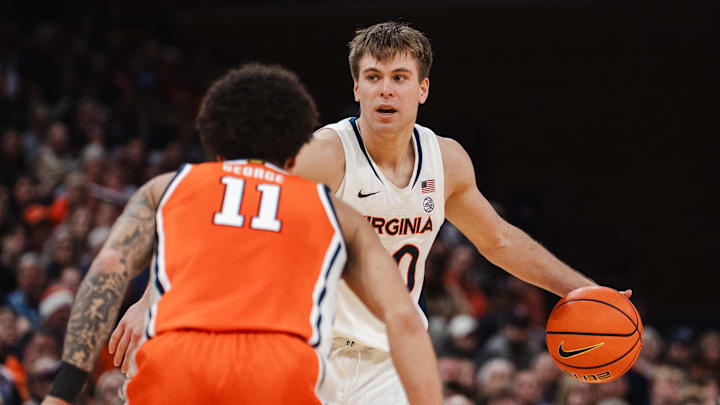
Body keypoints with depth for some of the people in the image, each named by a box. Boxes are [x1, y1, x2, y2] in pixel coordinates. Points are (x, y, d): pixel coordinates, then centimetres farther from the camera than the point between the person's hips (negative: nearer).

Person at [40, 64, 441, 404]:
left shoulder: (167, 187, 29)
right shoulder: (334, 211, 30)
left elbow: (109, 268, 11)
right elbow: (403, 318, 18)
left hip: (175, 361, 1)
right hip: (283, 371, 0)